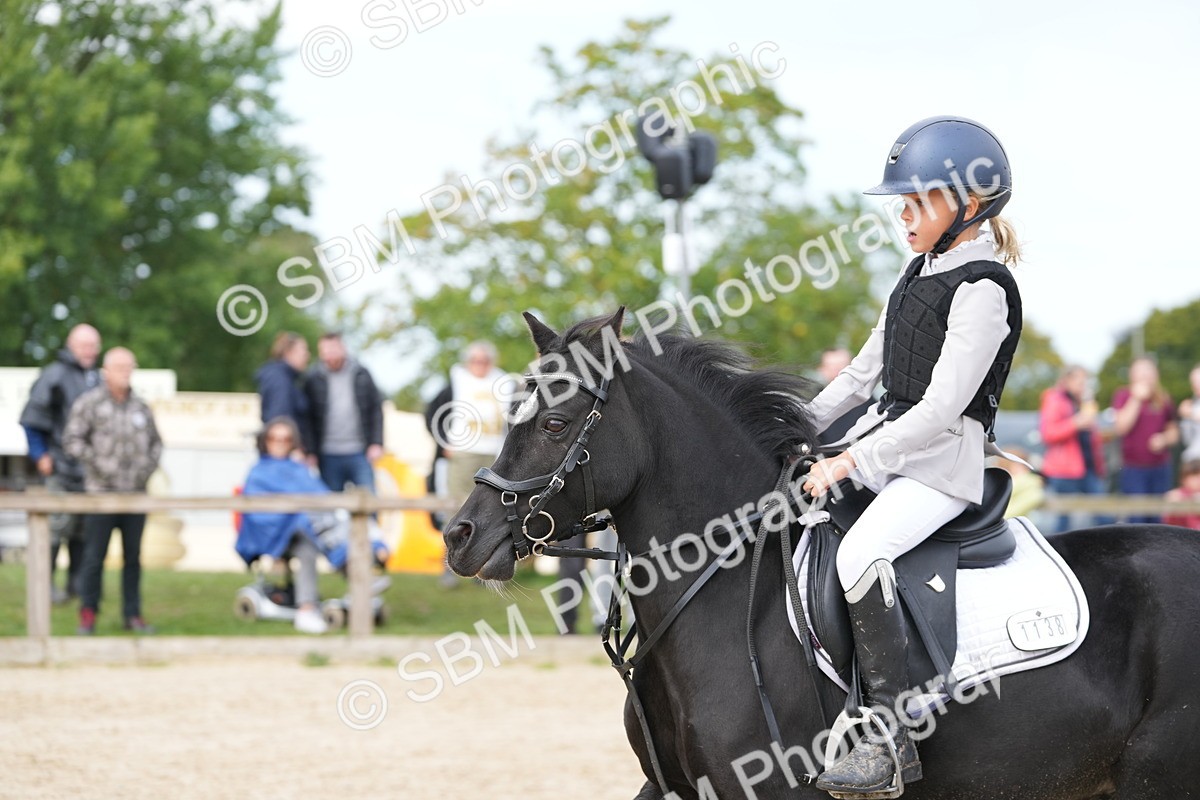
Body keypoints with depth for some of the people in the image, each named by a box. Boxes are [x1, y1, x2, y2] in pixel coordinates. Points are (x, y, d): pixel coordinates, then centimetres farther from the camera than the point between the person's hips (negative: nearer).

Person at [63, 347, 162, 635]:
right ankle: (88, 614, 5)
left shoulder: (140, 407, 11)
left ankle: (133, 614, 14)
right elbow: (72, 440, -6)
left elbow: (155, 441, 21)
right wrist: (98, 465, -13)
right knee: (95, 555, -3)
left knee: (133, 557, 8)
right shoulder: (89, 403, -2)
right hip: (101, 492, -4)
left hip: (136, 492, 4)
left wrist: (149, 465, 4)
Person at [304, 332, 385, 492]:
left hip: (360, 454, 1)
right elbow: (306, 417, 3)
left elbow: (376, 409, 8)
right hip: (328, 457, 0)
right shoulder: (313, 379, 1)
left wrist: (376, 443, 0)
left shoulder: (361, 374, 5)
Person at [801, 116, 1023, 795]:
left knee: (859, 553, -33)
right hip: (888, 441, 10)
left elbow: (941, 409, -21)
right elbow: (868, 368, 22)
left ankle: (892, 737, -32)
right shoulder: (923, 271, 13)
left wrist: (850, 463, -22)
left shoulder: (982, 289, -16)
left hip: (943, 461, -10)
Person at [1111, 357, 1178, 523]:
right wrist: (1136, 399, -14)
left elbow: (1174, 431, 17)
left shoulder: (1164, 399, 9)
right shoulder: (1123, 396, 1)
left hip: (1160, 467, 3)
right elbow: (1120, 428, -12)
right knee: (1137, 517, -9)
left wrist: (1164, 439, -5)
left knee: (1156, 518, 1)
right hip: (1133, 467, -3)